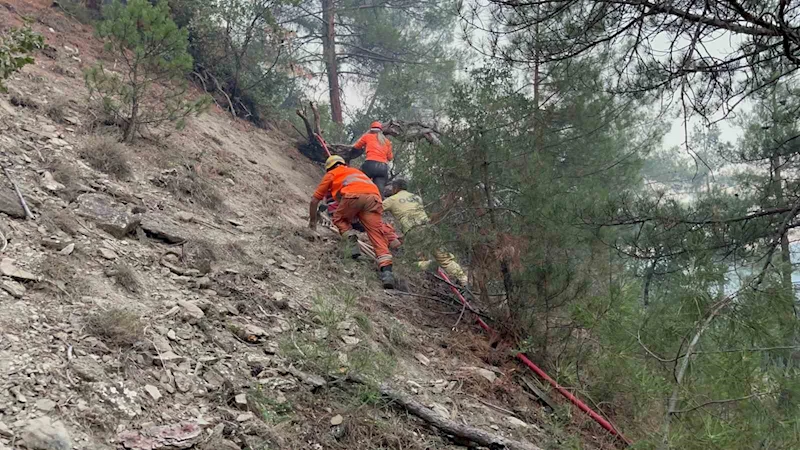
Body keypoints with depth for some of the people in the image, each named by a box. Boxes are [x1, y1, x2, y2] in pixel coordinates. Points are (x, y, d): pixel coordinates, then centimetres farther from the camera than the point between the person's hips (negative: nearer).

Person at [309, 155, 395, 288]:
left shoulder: (331, 174, 30)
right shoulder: (356, 171, 44)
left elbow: (314, 200, 33)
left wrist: (312, 221, 46)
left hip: (354, 196, -3)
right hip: (374, 197, 4)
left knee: (339, 219, 24)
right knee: (377, 234, -4)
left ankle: (352, 242, 0)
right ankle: (386, 270, -21)